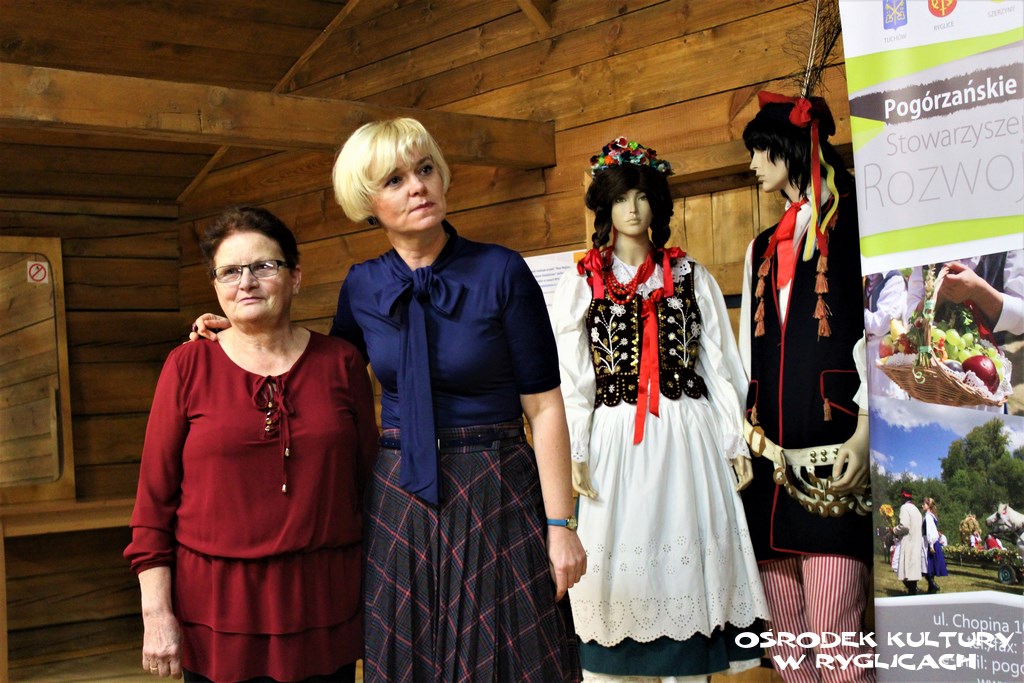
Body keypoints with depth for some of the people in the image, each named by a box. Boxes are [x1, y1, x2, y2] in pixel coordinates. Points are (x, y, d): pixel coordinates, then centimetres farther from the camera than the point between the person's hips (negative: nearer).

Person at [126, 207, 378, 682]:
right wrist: (157, 614, -6)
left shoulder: (340, 363, 3)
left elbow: (368, 482, 6)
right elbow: (154, 497, -1)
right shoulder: (188, 366, -1)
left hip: (323, 602, 1)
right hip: (216, 602, -1)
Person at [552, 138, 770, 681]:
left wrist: (735, 442, 3)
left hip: (687, 435, 1)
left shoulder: (691, 278, 10)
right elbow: (570, 375, 3)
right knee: (621, 560, -1)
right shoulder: (581, 285, 7)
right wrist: (575, 452, -6)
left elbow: (720, 364, 8)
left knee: (686, 557, 1)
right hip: (616, 438, -1)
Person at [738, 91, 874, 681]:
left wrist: (864, 430, -16)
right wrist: (741, 432, 10)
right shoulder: (762, 249, 23)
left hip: (833, 456, -6)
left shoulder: (854, 223, 3)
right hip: (770, 458, 7)